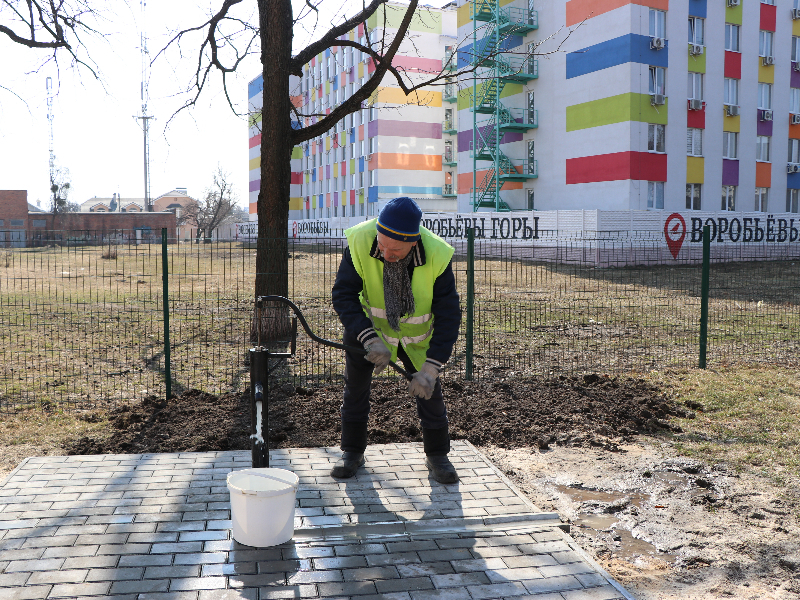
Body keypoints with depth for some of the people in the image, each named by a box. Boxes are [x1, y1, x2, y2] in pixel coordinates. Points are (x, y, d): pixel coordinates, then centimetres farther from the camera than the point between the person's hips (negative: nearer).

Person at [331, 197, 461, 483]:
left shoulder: (436, 256, -32)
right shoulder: (360, 242, -31)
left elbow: (448, 316, -26)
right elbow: (343, 295, -25)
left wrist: (430, 369, -33)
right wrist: (370, 339, -38)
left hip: (416, 333, 0)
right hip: (368, 326, 1)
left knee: (429, 389, 2)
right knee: (355, 384, 2)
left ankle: (437, 456, 23)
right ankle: (352, 452, 22)